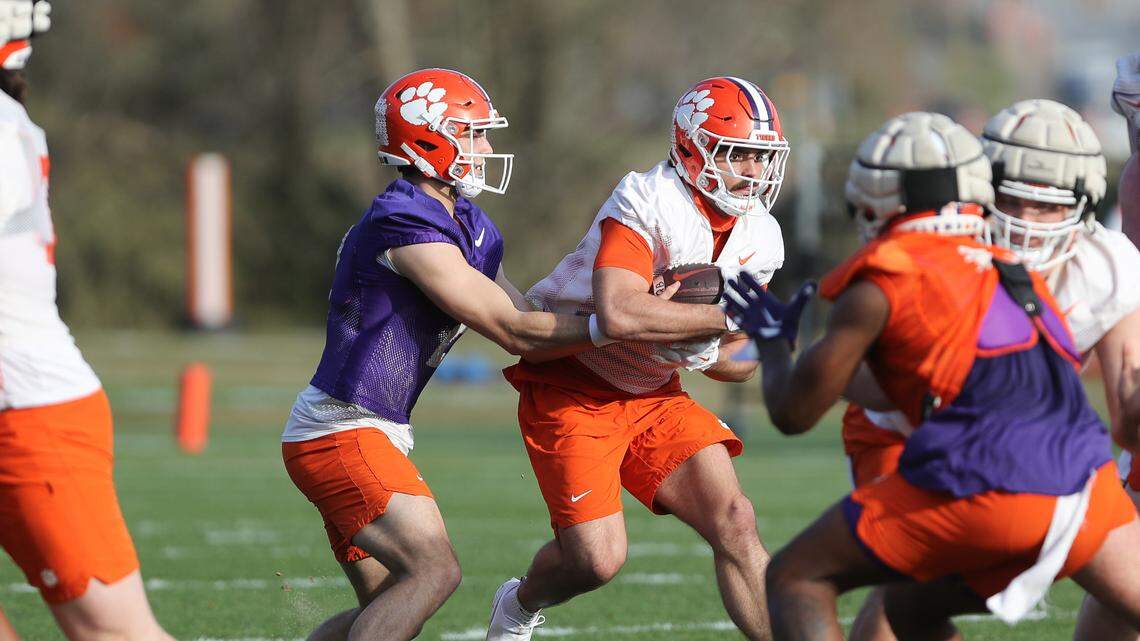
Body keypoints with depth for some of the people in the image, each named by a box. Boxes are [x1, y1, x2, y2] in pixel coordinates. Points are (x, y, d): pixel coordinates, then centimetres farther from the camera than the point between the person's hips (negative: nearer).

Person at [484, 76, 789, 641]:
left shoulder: (759, 239, -1)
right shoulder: (648, 202, -24)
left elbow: (741, 363, 5)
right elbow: (618, 316, -38)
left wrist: (699, 352, -19)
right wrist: (728, 315, -30)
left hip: (654, 394, 7)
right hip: (573, 387, -7)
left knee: (734, 521, -8)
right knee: (598, 558, -10)